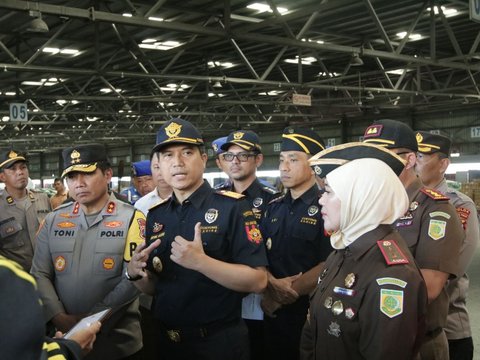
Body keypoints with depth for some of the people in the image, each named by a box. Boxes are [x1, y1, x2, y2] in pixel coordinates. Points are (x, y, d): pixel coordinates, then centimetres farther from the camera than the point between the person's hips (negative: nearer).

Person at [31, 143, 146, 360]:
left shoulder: (132, 219, -5)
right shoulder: (53, 220, 6)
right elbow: (40, 275, 2)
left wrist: (91, 318, -14)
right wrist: (59, 317, -12)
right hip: (64, 339, 3)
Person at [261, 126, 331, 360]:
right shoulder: (273, 207, 9)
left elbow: (328, 267, -16)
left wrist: (280, 297, -12)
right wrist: (272, 284, -13)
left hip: (310, 313, -5)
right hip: (273, 313, 6)